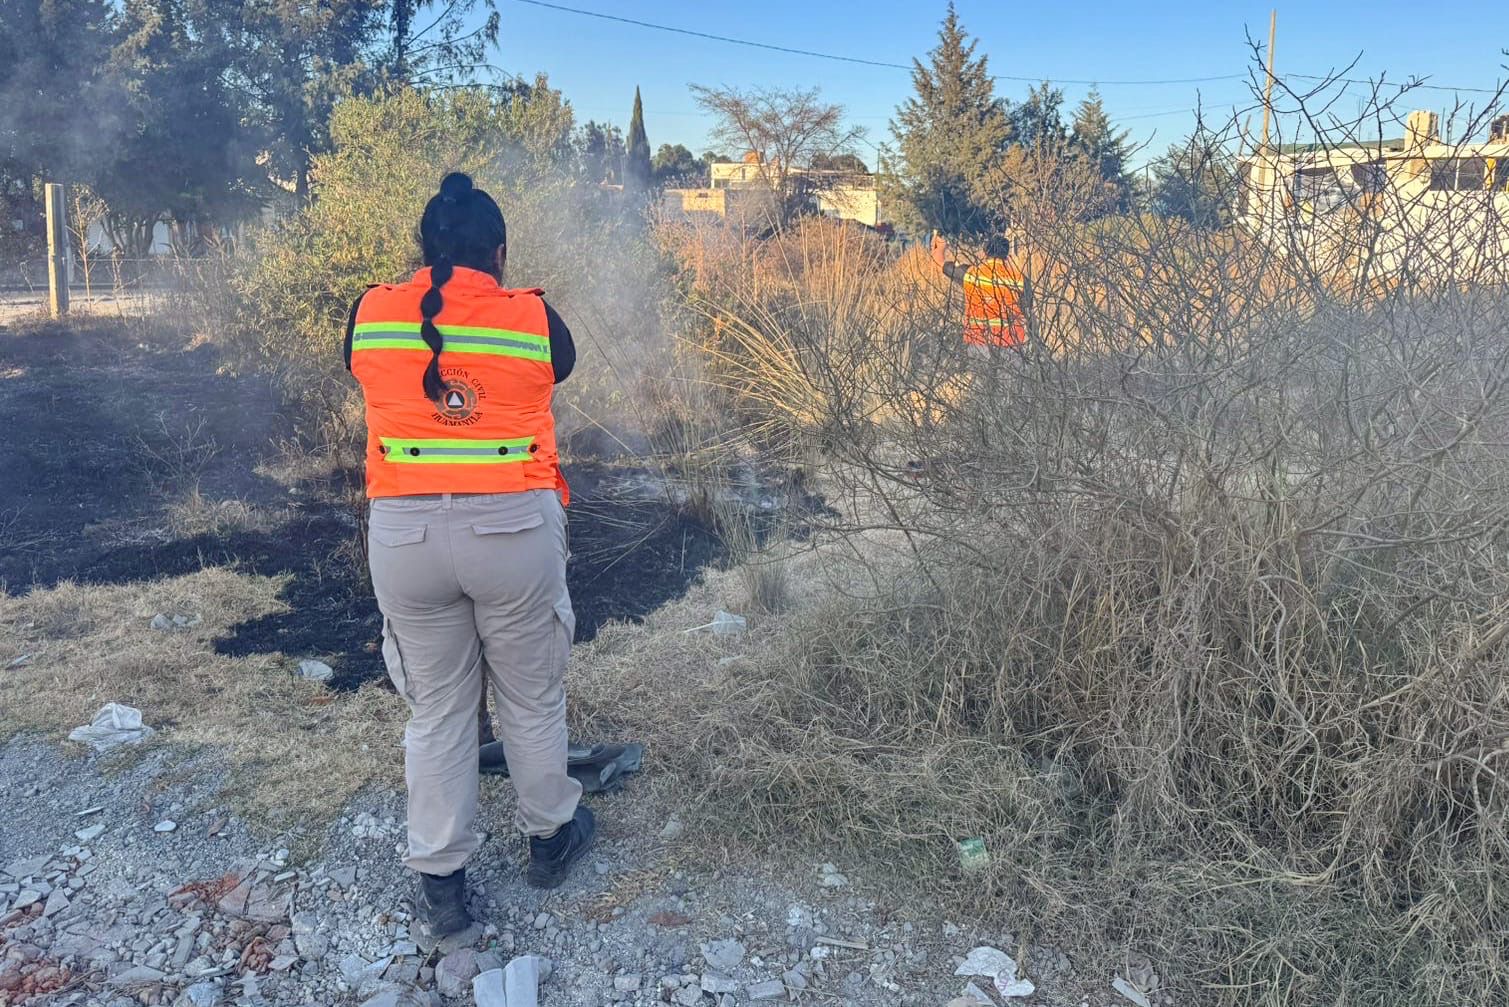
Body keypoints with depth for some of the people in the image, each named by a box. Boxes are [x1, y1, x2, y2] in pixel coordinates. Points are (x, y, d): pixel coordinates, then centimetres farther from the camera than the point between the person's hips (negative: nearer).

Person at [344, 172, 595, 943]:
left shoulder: (371, 313, 1)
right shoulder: (534, 319, -2)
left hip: (405, 532, 2)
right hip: (514, 528, -1)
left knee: (437, 710, 15)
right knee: (532, 698, 18)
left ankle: (439, 885, 23)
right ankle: (549, 837, 38)